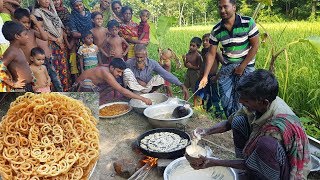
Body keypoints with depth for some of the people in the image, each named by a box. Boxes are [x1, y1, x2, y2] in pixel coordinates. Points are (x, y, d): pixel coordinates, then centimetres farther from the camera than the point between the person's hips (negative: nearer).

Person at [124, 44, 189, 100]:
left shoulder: (152, 63, -17)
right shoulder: (129, 63, -20)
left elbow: (166, 74, -26)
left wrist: (182, 85, -37)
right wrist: (137, 80, -21)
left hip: (146, 87, 1)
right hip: (133, 89, -1)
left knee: (160, 78, -22)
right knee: (127, 71, -27)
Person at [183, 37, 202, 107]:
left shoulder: (198, 56, -17)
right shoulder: (188, 53, 2)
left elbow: (200, 67, -16)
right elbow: (186, 65, 8)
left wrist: (191, 66, -22)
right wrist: (184, 59, -9)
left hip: (195, 73, -7)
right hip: (188, 72, 7)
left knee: (195, 89, 6)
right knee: (185, 87, 15)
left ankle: (195, 103, 22)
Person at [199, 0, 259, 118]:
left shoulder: (248, 23, -12)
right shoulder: (216, 30, -5)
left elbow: (255, 46, -8)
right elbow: (211, 54, -2)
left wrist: (242, 67, -11)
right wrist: (205, 76, -10)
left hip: (246, 66, -3)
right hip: (227, 67, 3)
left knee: (240, 101, -5)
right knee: (225, 99, 4)